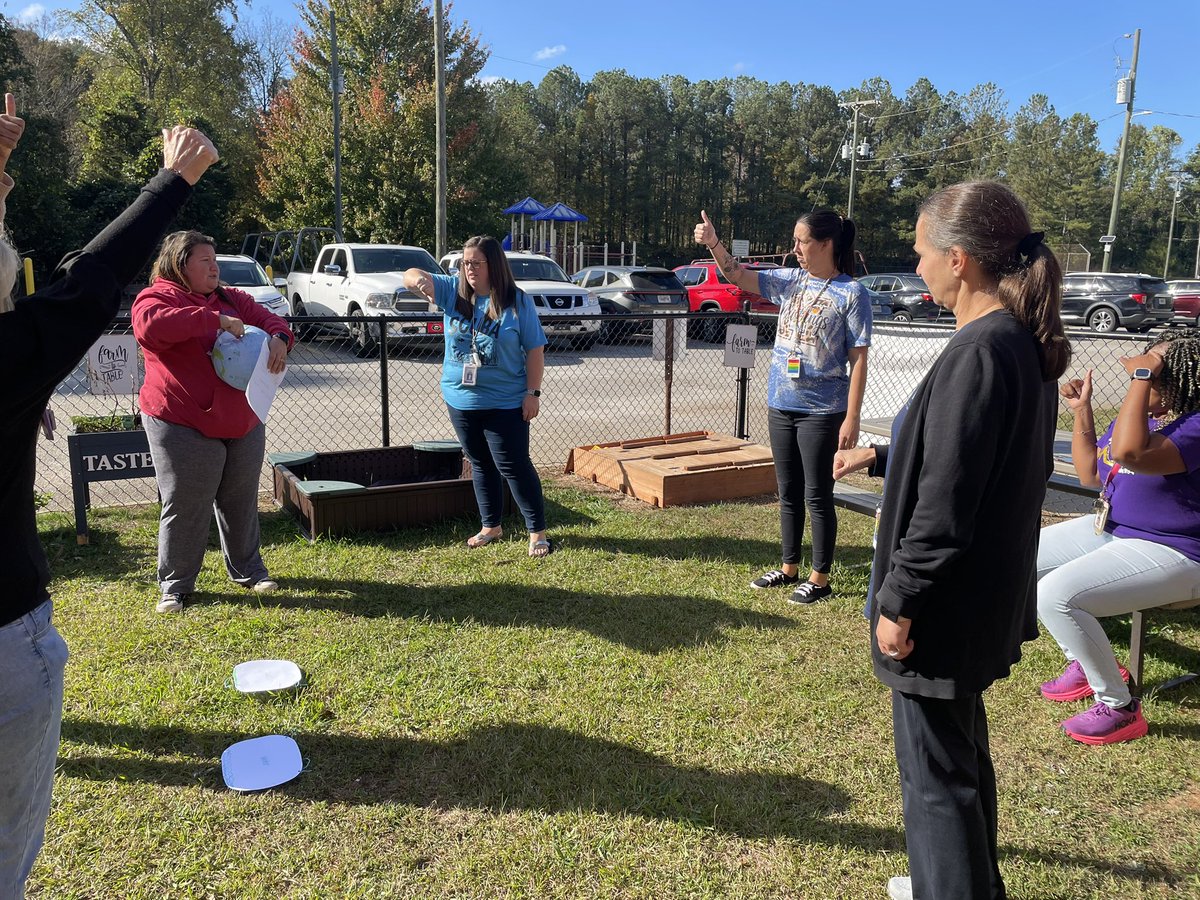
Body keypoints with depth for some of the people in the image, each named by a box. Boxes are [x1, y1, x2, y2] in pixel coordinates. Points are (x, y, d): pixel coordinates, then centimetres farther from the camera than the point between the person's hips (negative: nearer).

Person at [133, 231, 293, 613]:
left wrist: (279, 339, -15)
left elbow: (270, 320, 9)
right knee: (184, 508, 1)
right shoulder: (156, 297, -7)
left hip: (243, 423, 6)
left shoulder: (232, 298, 13)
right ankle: (175, 586, 15)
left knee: (241, 502, 16)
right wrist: (215, 319, -28)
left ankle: (248, 570, 31)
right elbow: (151, 326, -28)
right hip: (184, 427, -6)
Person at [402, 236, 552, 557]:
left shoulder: (517, 301, -7)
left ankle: (537, 532, 6)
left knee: (513, 466, -4)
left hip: (505, 402, -5)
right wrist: (417, 279, -29)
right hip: (461, 399, 5)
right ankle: (491, 526, 29)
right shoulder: (453, 291, 2)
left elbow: (535, 349, -5)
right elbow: (412, 276, -4)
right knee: (480, 465, 15)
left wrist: (533, 393, -10)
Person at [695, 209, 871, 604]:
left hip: (822, 411, -6)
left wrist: (852, 418, -15)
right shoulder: (791, 280, 6)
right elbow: (740, 277, 6)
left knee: (817, 496, 3)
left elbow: (859, 360, -11)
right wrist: (714, 244, -12)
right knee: (788, 493, 15)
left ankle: (819, 578, 17)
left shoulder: (851, 293, -10)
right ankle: (789, 568, 29)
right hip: (781, 406, 6)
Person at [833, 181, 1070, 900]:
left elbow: (944, 507, -25)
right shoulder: (1026, 343, 6)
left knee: (936, 771, 5)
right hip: (989, 597, 10)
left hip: (947, 607, -10)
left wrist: (899, 603, -17)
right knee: (962, 748, 25)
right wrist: (883, 457, 23)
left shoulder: (979, 352, -24)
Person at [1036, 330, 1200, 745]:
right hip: (1109, 528, 10)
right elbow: (1090, 475, 14)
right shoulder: (1140, 414, 6)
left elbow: (1129, 453, -41)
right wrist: (1081, 411, 6)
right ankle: (1084, 664, 19)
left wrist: (1141, 377, -33)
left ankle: (1119, 707, -6)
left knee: (1056, 595, -27)